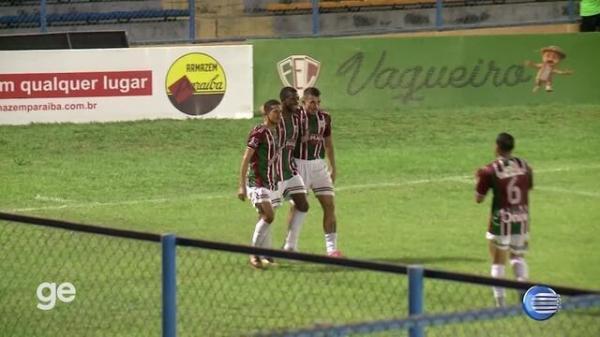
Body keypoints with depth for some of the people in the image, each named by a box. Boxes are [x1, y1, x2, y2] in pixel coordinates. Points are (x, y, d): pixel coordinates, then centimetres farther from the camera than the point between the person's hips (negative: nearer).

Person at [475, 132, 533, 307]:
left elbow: (479, 199, -5)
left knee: (498, 262, 7)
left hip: (500, 221, -4)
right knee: (518, 256, 20)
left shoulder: (489, 171, -12)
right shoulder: (525, 167, 0)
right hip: (521, 220, 4)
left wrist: (480, 179, 9)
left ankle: (500, 301, 5)